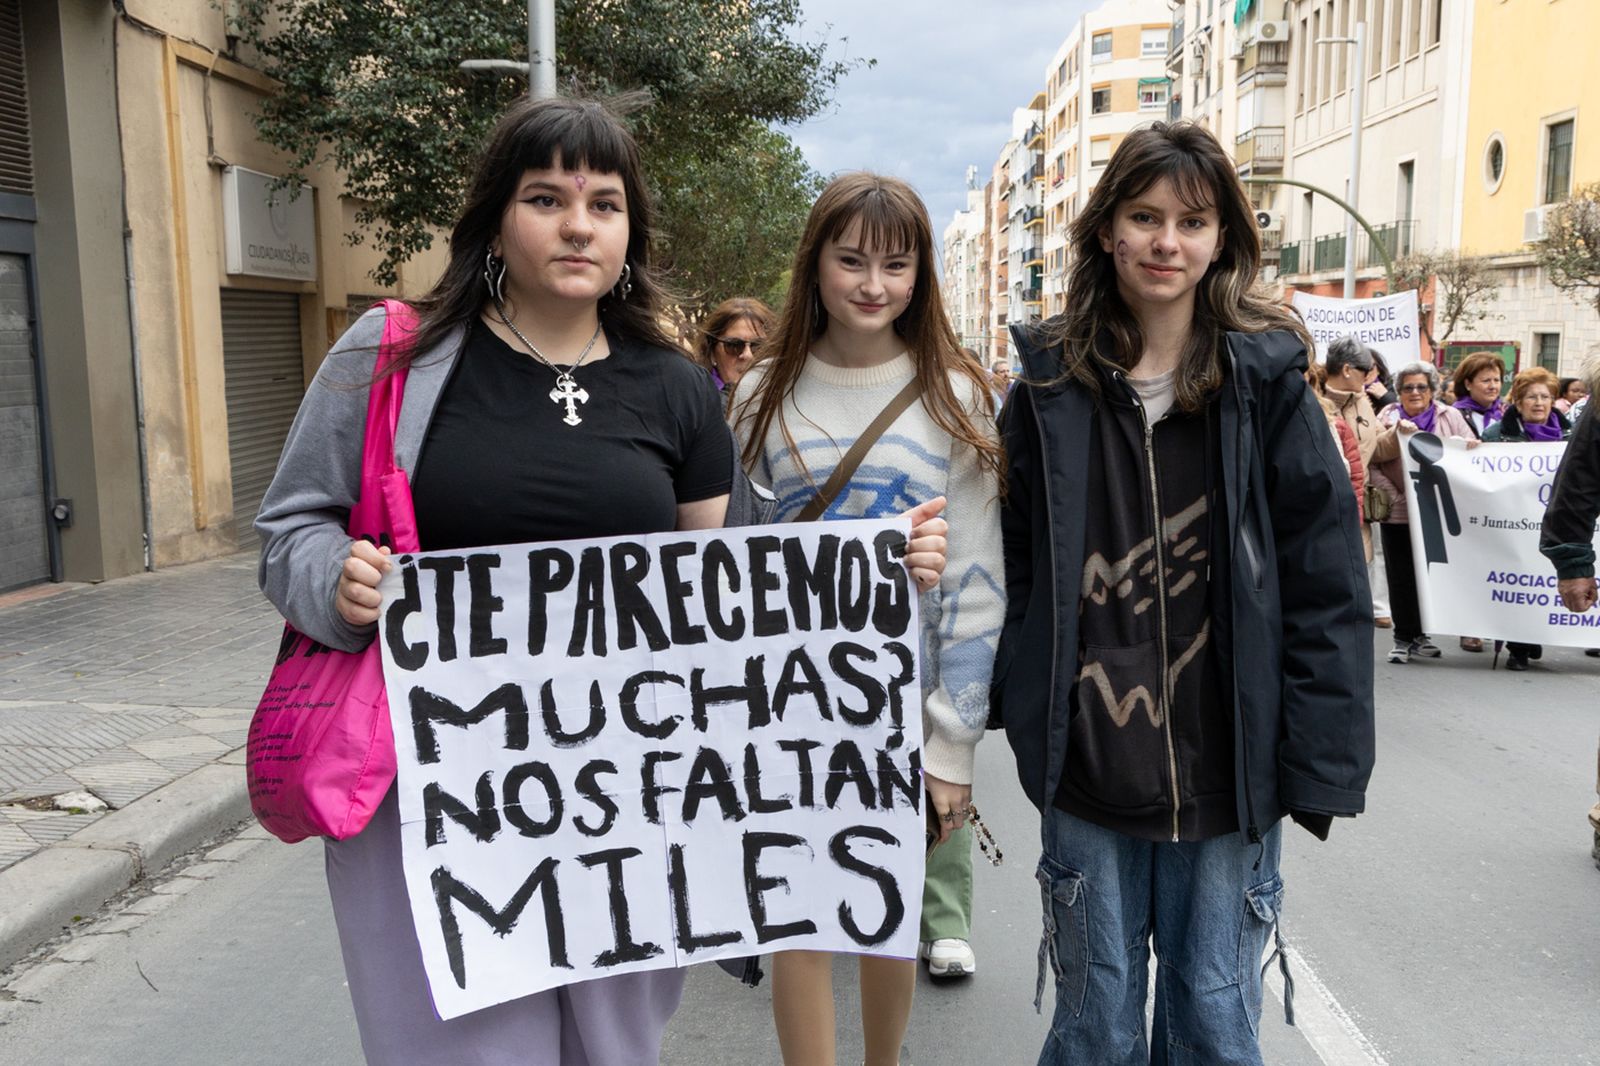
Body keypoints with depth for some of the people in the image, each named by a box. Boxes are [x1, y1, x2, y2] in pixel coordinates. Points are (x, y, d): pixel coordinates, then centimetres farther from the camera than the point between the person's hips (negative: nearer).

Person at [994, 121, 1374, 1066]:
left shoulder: (1267, 381, -4)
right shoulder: (1053, 384, 1)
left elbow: (1327, 580, -5)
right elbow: (1015, 563, 6)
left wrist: (1317, 761, -8)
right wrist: (1024, 709, -1)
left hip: (1228, 774, -1)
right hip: (1088, 770, 1)